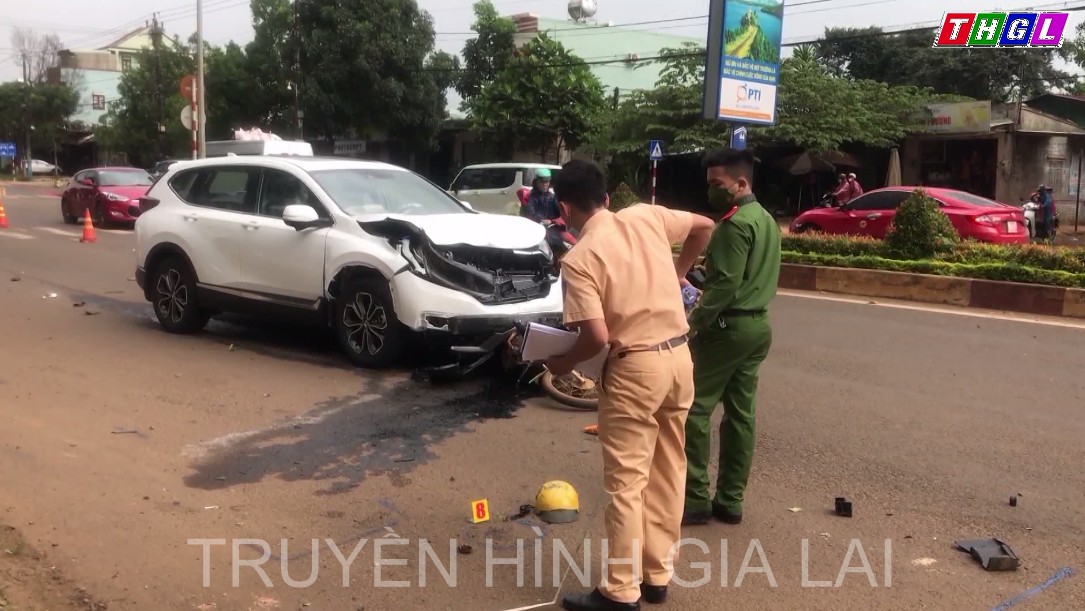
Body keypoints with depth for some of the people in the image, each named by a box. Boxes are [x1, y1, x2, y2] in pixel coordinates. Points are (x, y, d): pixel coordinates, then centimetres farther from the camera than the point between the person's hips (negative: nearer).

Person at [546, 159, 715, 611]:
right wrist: (677, 274, 25)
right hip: (680, 357, 7)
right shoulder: (646, 216, 3)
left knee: (626, 483, 3)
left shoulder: (578, 260, -14)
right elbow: (704, 227, 15)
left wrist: (563, 363, 0)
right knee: (667, 473, 15)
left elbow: (597, 337, -19)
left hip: (636, 368, -7)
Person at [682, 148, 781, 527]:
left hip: (728, 326, -10)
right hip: (758, 325, 10)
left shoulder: (736, 223, -16)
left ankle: (695, 499, -1)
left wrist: (695, 321, -15)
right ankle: (730, 500, 15)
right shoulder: (767, 220, 16)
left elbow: (725, 284, -21)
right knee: (741, 412, 10)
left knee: (695, 409, -3)